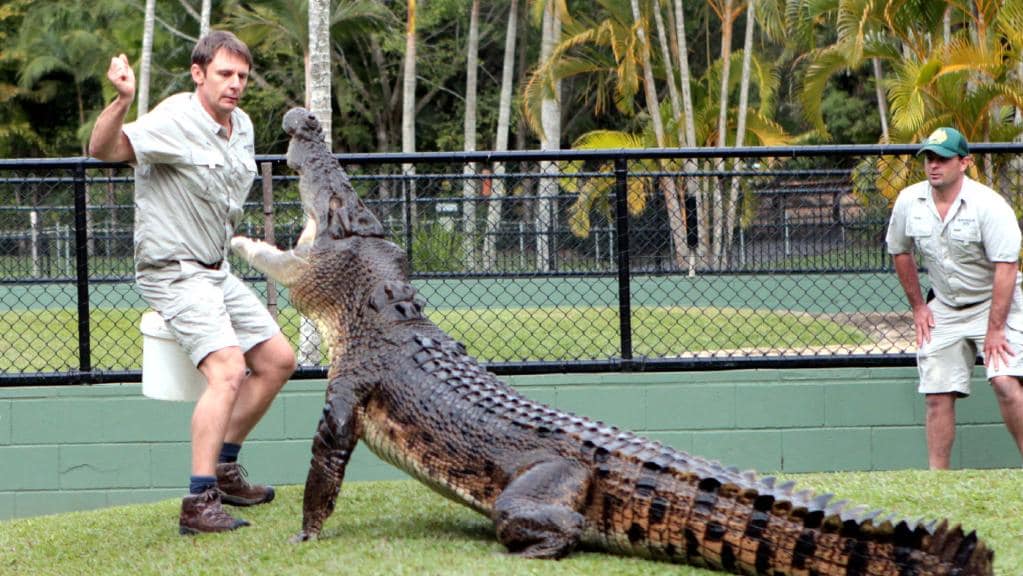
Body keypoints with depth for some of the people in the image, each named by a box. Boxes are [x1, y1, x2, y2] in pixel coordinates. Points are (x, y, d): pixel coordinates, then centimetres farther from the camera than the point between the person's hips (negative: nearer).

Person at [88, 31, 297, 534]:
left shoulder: (242, 126, 8)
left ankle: (223, 468, 23)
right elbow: (104, 149, -32)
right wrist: (122, 101, -49)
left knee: (278, 361, 12)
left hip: (216, 270, 9)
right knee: (228, 369, -25)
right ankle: (199, 503, -28)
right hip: (173, 272, -9)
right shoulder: (174, 120, -18)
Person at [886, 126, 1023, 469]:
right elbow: (900, 252, 14)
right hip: (943, 309, 5)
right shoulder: (909, 202, -3)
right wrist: (918, 306, 11)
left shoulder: (989, 205, -19)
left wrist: (995, 330, -25)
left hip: (994, 303, -5)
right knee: (936, 395, -1)